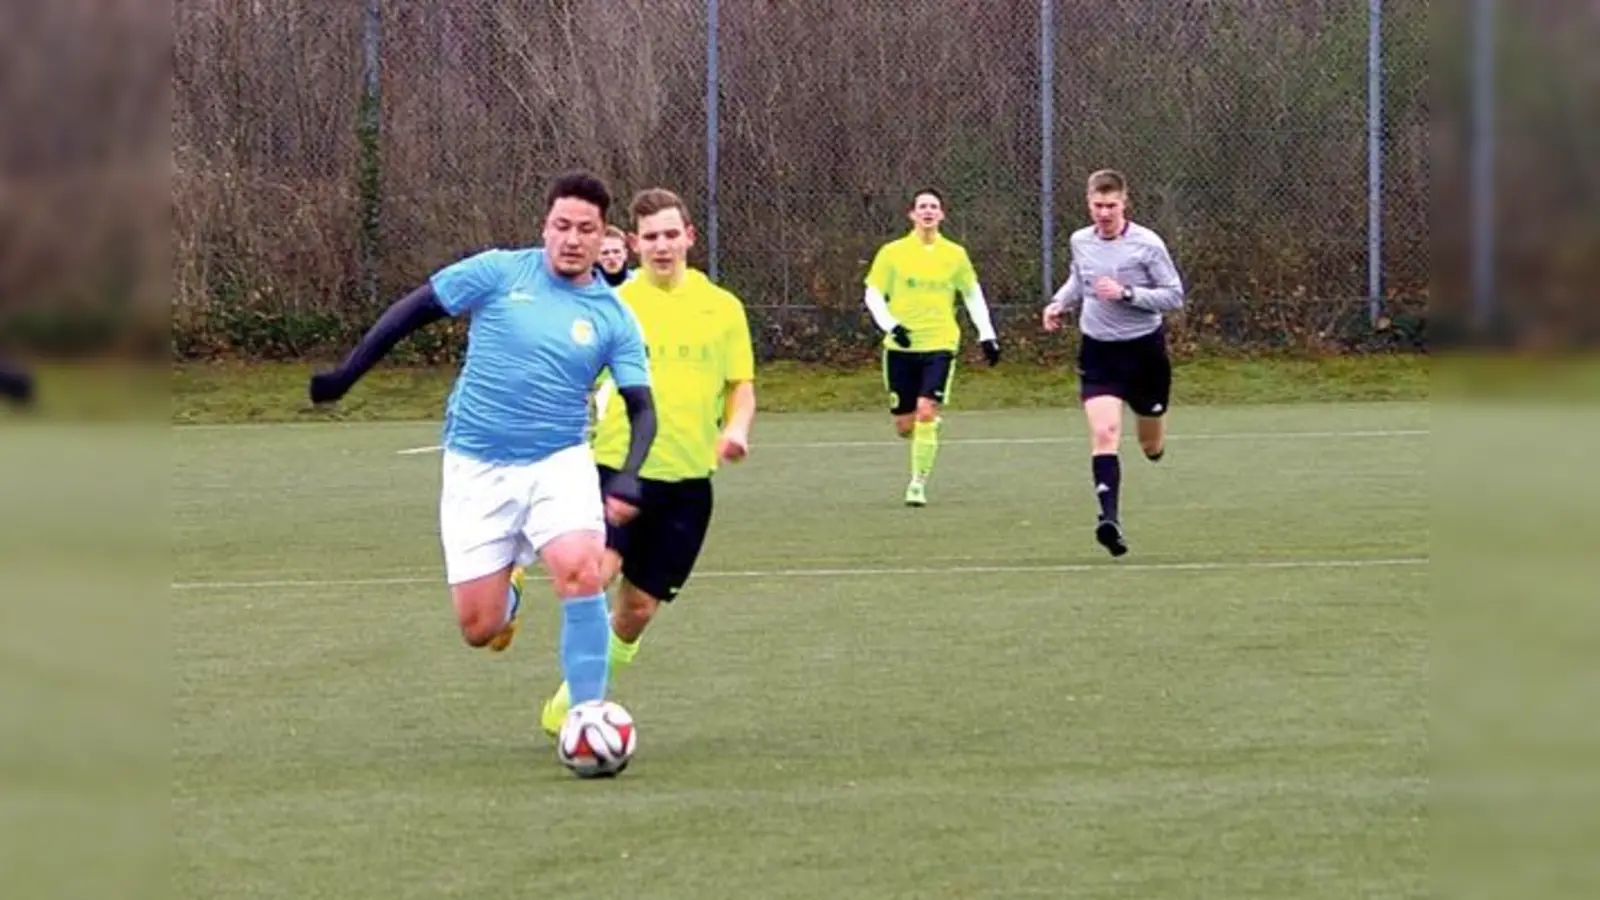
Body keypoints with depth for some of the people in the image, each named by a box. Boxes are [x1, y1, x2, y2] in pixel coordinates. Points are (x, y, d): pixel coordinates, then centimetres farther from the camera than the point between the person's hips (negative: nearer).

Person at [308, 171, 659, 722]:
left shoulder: (614, 319, 0)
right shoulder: (500, 273, -4)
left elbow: (641, 409, -1)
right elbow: (413, 310, 3)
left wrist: (627, 479, -18)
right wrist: (346, 375, 1)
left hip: (559, 463, 0)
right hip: (477, 466, 0)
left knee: (581, 570, -29)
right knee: (480, 630, -1)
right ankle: (505, 591, 38)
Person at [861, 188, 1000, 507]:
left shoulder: (954, 254, 5)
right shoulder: (893, 253, 1)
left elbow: (973, 295, 16)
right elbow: (873, 295, 3)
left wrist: (987, 336, 10)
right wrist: (891, 326, -12)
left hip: (940, 345, -1)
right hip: (900, 348, 1)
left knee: (926, 412, -18)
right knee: (905, 426, 2)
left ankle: (918, 484, -8)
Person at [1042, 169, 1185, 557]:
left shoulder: (1148, 244, -13)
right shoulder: (1080, 241, 1)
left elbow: (1174, 295, -11)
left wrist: (1126, 293, -23)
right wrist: (1060, 303, 4)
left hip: (1144, 349, -1)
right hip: (1098, 351, 1)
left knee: (1152, 446, 14)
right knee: (1104, 434, -21)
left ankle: (1156, 441, 53)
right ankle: (1109, 518, -29)